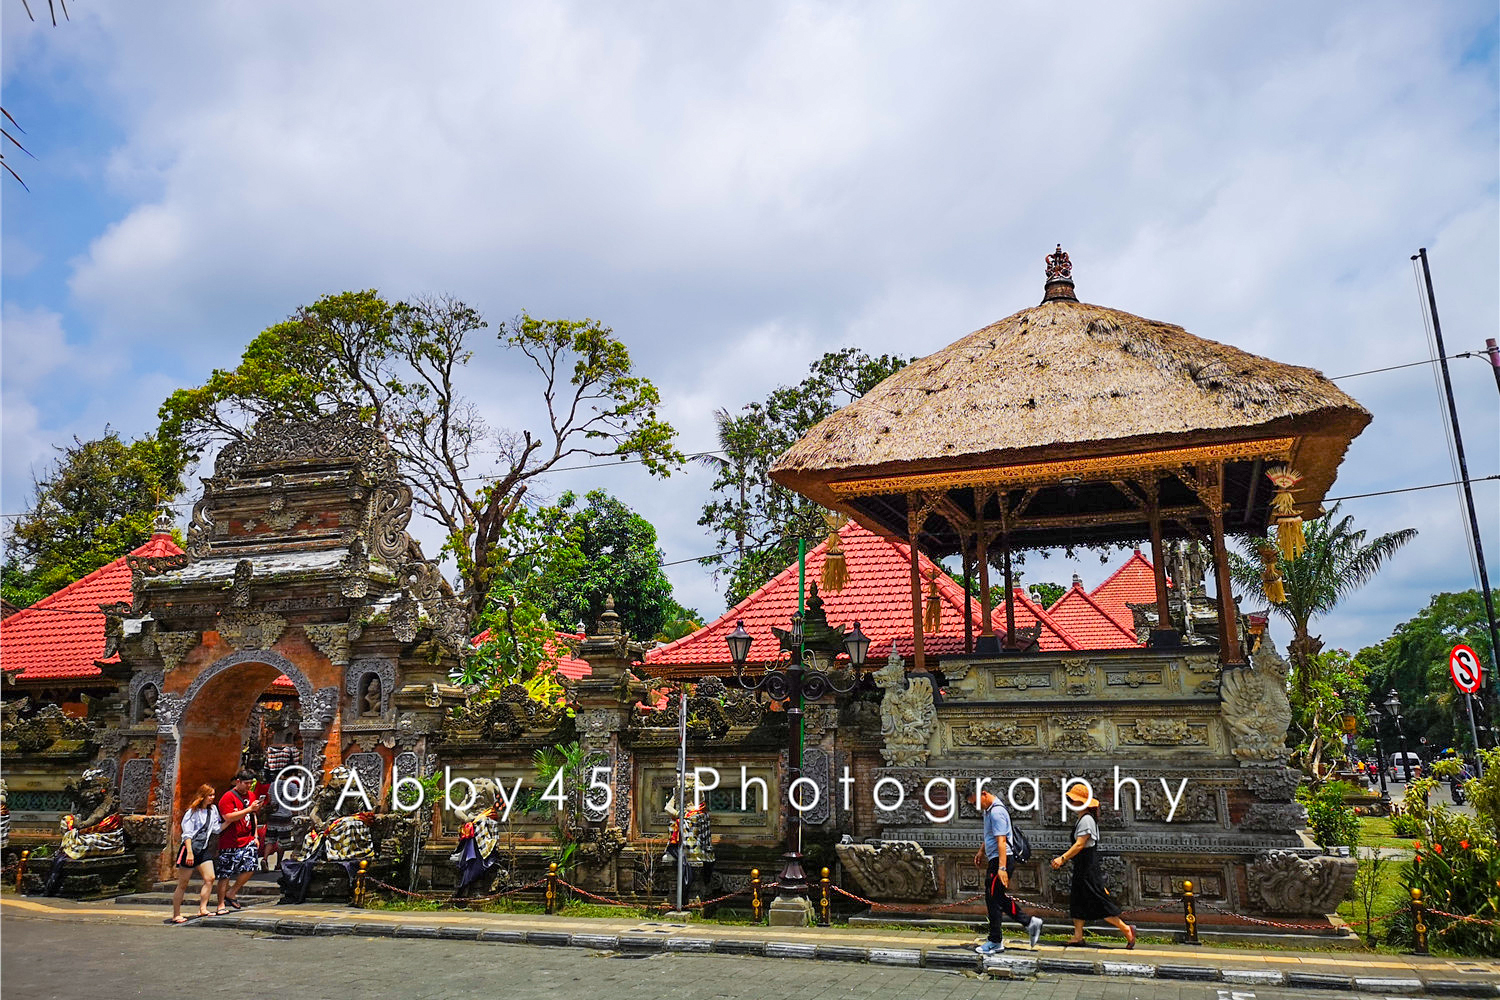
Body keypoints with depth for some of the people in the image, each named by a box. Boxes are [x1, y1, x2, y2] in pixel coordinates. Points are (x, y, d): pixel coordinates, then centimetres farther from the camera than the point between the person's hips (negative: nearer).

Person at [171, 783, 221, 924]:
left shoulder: (213, 809, 10)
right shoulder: (192, 811, -8)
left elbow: (217, 828, 7)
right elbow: (187, 833, -12)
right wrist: (189, 852, -19)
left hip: (204, 850, 6)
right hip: (190, 849, -6)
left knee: (210, 878, -7)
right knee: (183, 884, 0)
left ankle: (202, 909, -3)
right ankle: (176, 915, 8)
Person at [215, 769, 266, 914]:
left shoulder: (251, 796, 12)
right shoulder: (228, 797, -10)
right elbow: (229, 817, -21)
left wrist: (255, 835, 17)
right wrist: (249, 809, -25)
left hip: (247, 840, 6)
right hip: (230, 842, -6)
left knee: (251, 867, -3)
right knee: (225, 874, 1)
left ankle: (231, 894, 16)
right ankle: (221, 905, 12)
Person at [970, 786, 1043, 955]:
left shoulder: (996, 812, -19)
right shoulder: (988, 810, 13)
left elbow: (1001, 841, -25)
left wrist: (1002, 868, -29)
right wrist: (981, 851, 35)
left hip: (1001, 859, -10)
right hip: (994, 859, 10)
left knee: (993, 899, -2)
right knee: (999, 898, 13)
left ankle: (995, 941, 7)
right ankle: (1030, 922, 19)